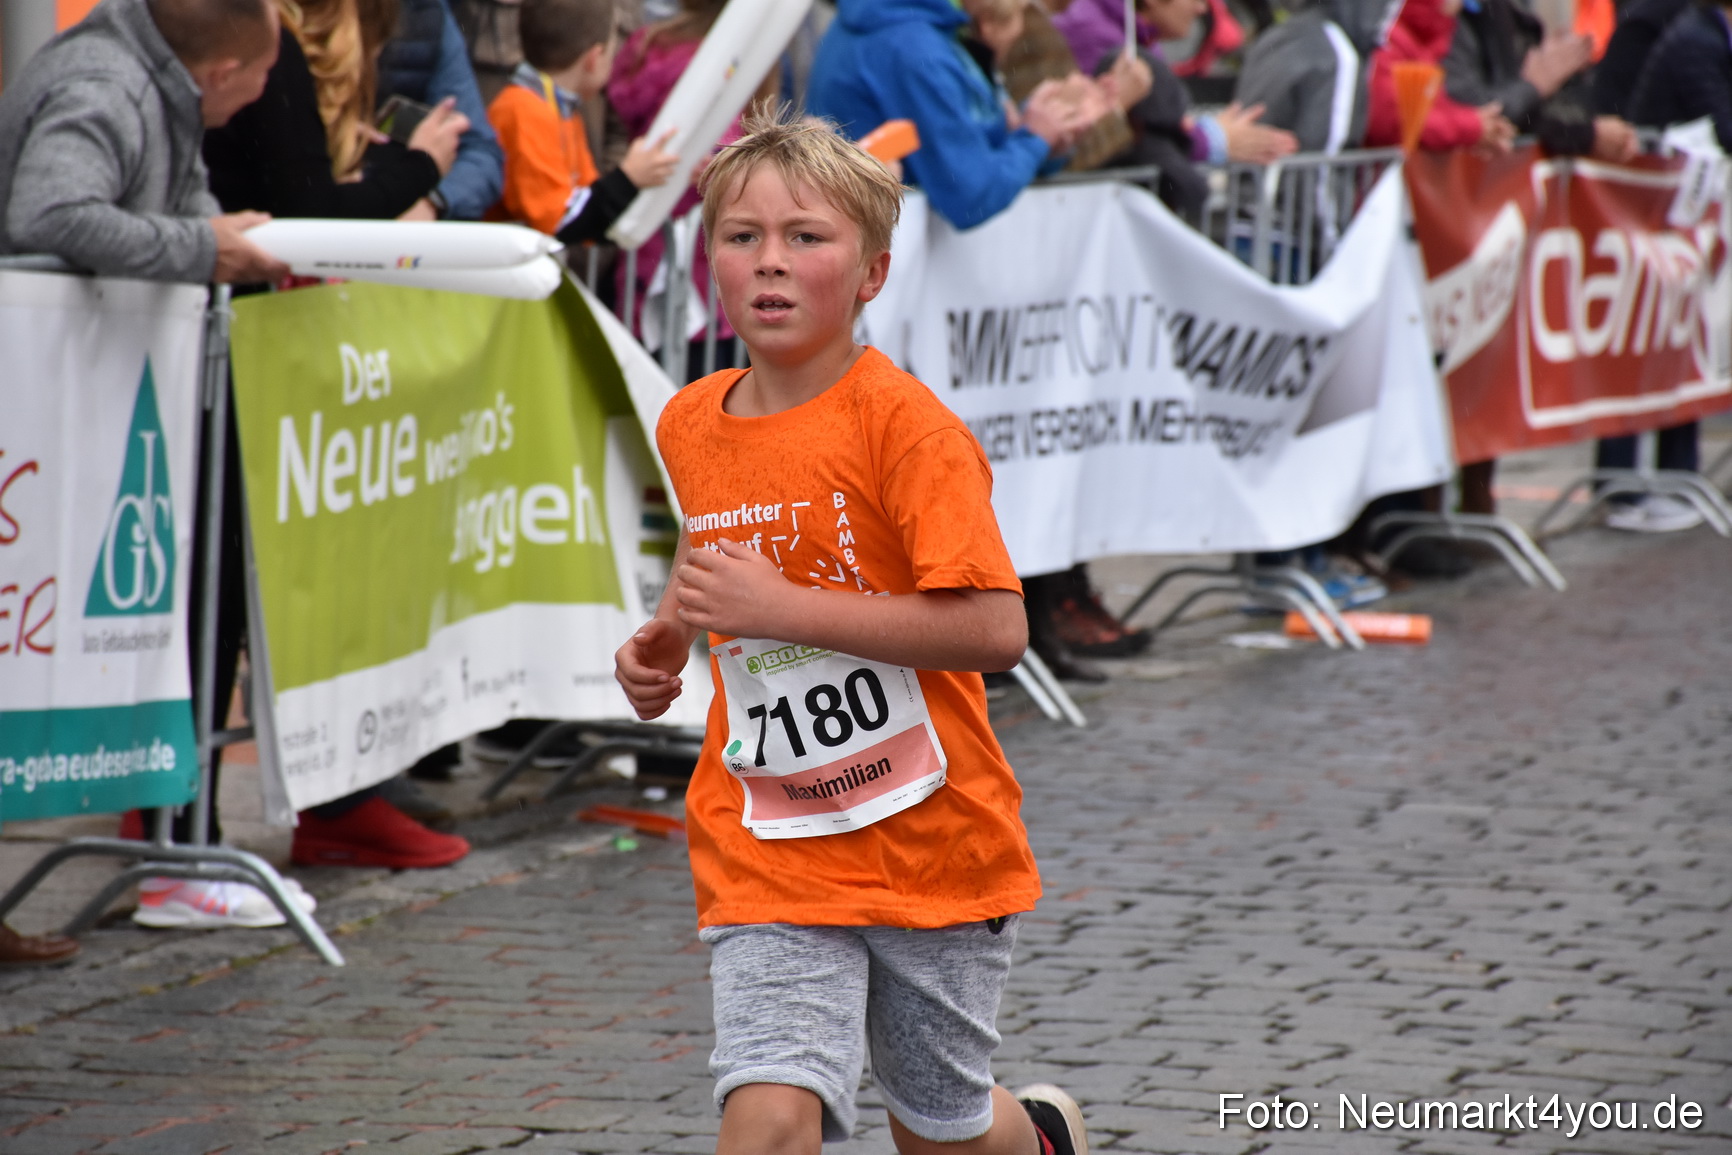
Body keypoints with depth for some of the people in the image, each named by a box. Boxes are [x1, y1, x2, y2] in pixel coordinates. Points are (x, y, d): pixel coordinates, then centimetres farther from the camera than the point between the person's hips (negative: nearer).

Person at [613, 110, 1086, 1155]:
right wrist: (667, 639, 7)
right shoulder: (689, 426, 4)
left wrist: (778, 607, -25)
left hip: (932, 840, -3)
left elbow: (993, 631, -23)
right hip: (767, 862, 3)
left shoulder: (903, 423, -15)